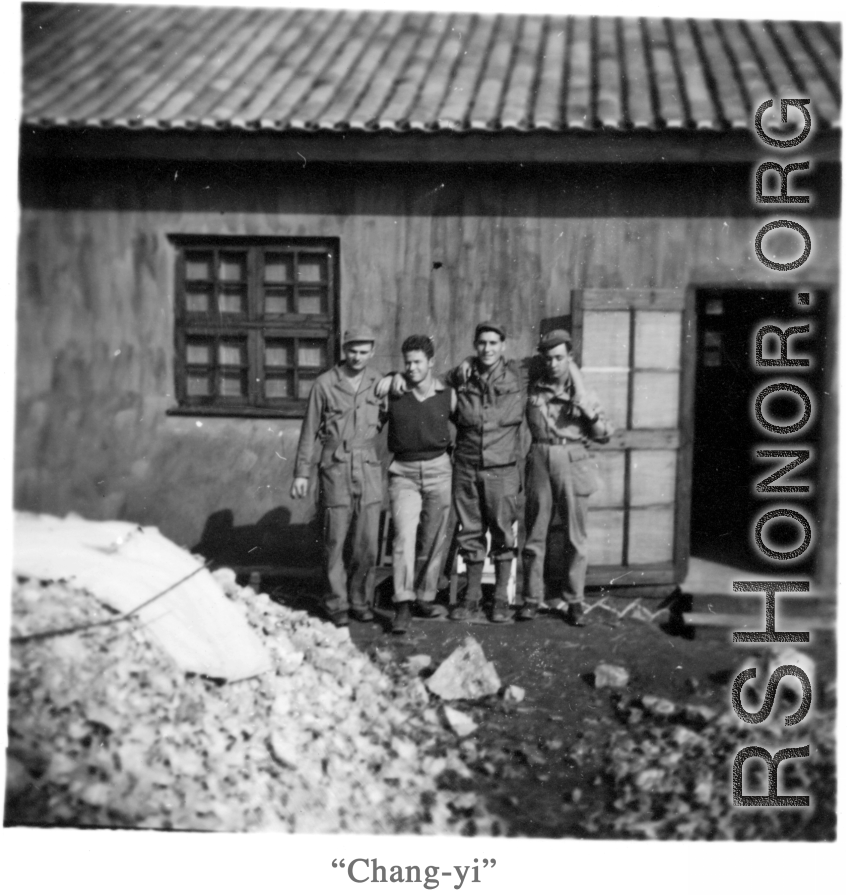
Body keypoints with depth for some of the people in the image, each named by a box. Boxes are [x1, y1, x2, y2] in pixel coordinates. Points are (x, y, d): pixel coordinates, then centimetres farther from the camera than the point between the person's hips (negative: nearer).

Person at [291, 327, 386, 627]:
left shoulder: (378, 383, 6)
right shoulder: (325, 384, -3)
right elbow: (309, 431, 2)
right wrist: (302, 472, 0)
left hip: (369, 466, 3)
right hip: (336, 466, -3)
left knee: (367, 541, 4)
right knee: (335, 539, 1)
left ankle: (357, 596, 21)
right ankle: (337, 602, 13)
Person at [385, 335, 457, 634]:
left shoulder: (448, 395, 2)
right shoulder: (392, 394, -2)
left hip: (439, 469, 2)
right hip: (403, 472, -2)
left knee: (434, 539, 7)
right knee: (405, 534, -17)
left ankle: (424, 598, 21)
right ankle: (403, 605, -17)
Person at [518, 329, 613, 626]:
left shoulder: (582, 393, 7)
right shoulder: (532, 389, 7)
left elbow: (604, 434, 2)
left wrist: (584, 403, -10)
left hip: (573, 462, 0)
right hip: (539, 460, 1)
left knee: (576, 537, 1)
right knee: (535, 533, 4)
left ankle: (575, 601, 10)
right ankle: (531, 598, 14)